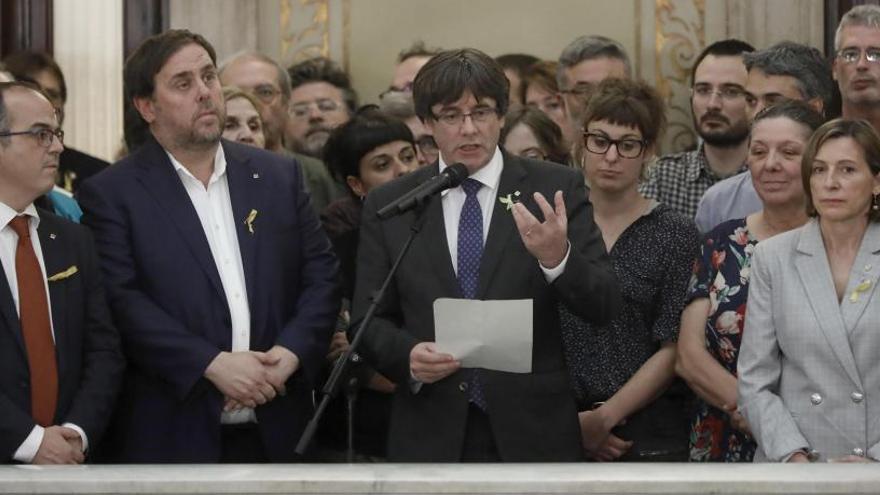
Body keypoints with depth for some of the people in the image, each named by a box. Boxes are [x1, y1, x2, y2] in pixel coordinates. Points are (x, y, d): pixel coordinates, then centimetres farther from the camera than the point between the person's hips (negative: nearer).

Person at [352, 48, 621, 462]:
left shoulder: (556, 190, -1)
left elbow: (604, 307, -6)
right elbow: (368, 321, 6)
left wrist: (558, 257, -24)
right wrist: (408, 355, -13)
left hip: (532, 434, -1)